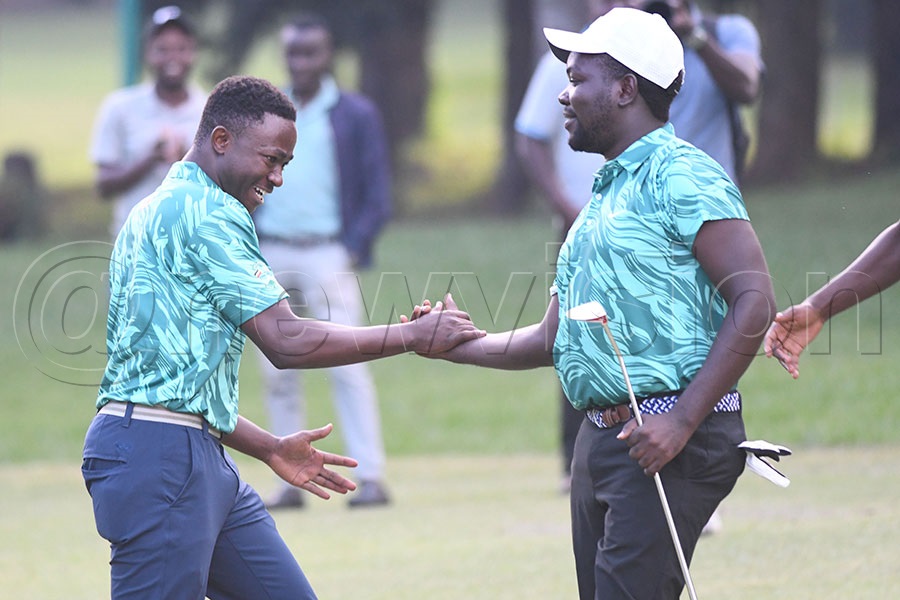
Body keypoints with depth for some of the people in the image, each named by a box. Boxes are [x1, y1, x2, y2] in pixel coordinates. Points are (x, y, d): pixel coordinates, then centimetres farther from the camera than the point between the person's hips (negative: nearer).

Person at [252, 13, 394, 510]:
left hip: (327, 253, -4)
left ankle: (370, 475, -13)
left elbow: (377, 196, 3)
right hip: (270, 254, 4)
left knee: (345, 365, -12)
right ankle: (291, 481, 8)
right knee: (277, 372, 3)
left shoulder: (356, 115, 5)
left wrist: (353, 249, -9)